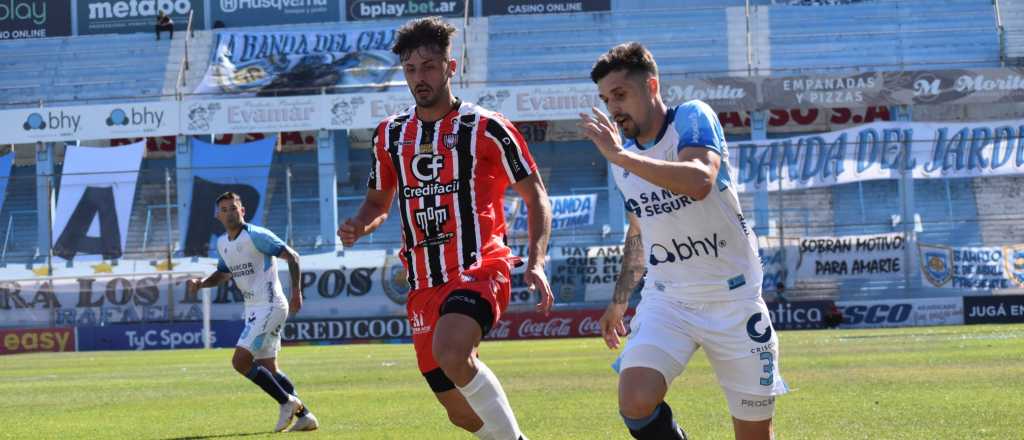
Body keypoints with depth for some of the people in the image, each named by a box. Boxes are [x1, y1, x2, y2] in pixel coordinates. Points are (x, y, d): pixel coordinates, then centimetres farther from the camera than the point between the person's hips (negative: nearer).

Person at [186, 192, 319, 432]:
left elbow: (292, 256, -14)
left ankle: (287, 401, -4)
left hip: (269, 306, -9)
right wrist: (201, 283, 9)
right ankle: (304, 415, 13)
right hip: (254, 310, 9)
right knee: (268, 369, 9)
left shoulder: (256, 236, -14)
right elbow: (224, 273, 28)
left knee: (241, 361, -15)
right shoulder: (222, 243, 12)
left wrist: (296, 292, -20)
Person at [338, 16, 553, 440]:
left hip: (479, 269, -6)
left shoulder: (485, 128, -2)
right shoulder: (390, 134, 13)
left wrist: (536, 263, -13)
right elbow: (378, 202, 24)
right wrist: (357, 226, 1)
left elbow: (536, 197, 1)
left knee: (450, 352, -35)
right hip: (423, 284, 6)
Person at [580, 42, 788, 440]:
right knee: (636, 403, -23)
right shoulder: (622, 157, 8)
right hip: (666, 301, 4)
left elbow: (701, 181, -33)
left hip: (732, 298, -4)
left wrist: (621, 157, -33)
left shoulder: (692, 119, -11)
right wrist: (620, 299, 27)